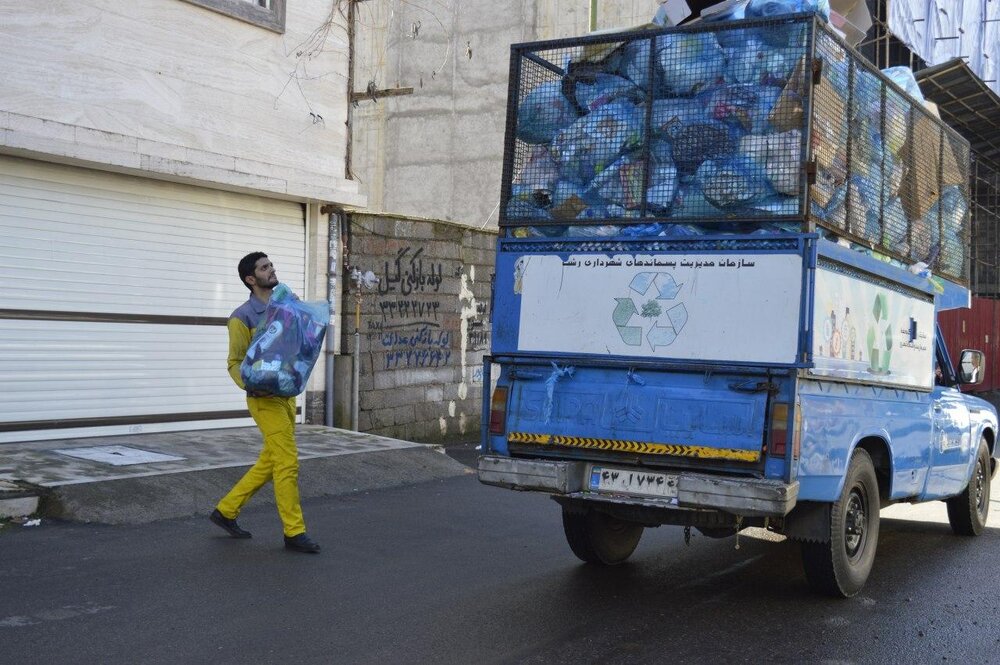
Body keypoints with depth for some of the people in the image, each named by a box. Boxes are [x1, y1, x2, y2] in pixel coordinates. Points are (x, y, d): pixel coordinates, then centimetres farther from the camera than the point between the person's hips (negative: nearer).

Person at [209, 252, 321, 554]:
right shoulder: (243, 317, -9)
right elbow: (235, 363, -8)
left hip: (287, 395, 8)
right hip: (265, 399, -8)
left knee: (269, 462, 14)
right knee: (287, 463, -8)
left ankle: (226, 510, 28)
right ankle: (294, 532, 1)